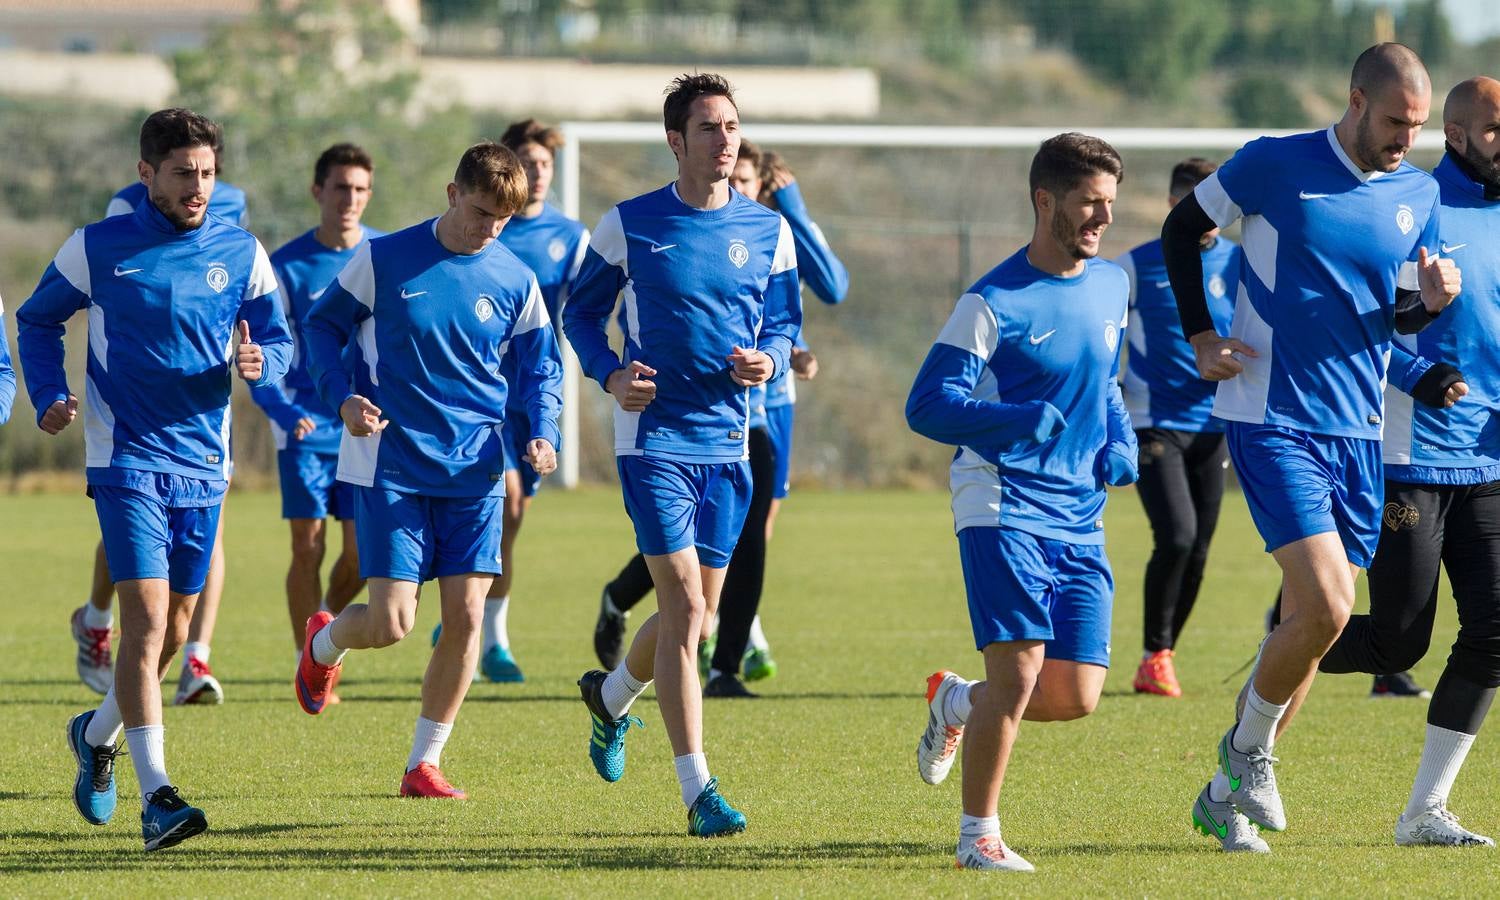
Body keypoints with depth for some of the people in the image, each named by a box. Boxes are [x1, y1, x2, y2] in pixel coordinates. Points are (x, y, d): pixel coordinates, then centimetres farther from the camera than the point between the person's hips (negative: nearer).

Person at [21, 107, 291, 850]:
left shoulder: (241, 253, 3)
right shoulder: (96, 249, -3)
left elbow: (279, 341, 9)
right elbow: (37, 321, 11)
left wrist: (260, 362, -14)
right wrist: (48, 397, -5)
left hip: (203, 463, 4)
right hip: (126, 458, -4)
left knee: (173, 628, 13)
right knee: (147, 616, -17)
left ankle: (98, 733, 41)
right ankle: (156, 797, -21)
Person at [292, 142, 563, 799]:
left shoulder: (515, 282, 3)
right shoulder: (383, 260, -4)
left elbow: (540, 365, 13)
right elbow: (322, 326, 6)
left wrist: (541, 433, -5)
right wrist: (343, 396, -10)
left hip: (474, 472, 3)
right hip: (390, 466, -3)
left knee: (465, 617, -4)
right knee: (390, 623, -9)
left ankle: (424, 764, 10)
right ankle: (324, 642, 28)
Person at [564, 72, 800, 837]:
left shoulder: (768, 230, 6)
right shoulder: (628, 226, -3)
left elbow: (786, 322, 14)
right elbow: (580, 312, 8)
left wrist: (768, 360, -9)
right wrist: (611, 374, -10)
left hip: (728, 440, 4)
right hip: (654, 436, -4)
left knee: (696, 615, 12)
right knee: (685, 607, -14)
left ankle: (609, 696, 43)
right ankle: (698, 790, -12)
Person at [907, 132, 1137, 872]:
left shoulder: (1112, 285, 10)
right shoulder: (994, 302, -10)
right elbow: (926, 404, -13)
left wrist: (1121, 444, 8)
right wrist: (1020, 421, -26)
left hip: (1080, 520, 6)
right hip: (1004, 509, -6)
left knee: (1075, 698, 0)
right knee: (1019, 670, -17)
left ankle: (957, 703, 30)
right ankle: (978, 836, -2)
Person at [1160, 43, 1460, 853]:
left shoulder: (1417, 194, 8)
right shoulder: (1275, 165, -7)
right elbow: (1182, 229, 7)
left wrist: (1429, 300, -6)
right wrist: (1200, 339, -1)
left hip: (1358, 429, 6)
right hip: (1272, 419, -6)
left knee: (1314, 620, 7)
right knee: (1324, 607, -18)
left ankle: (1223, 798, 22)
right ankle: (1248, 747, 7)